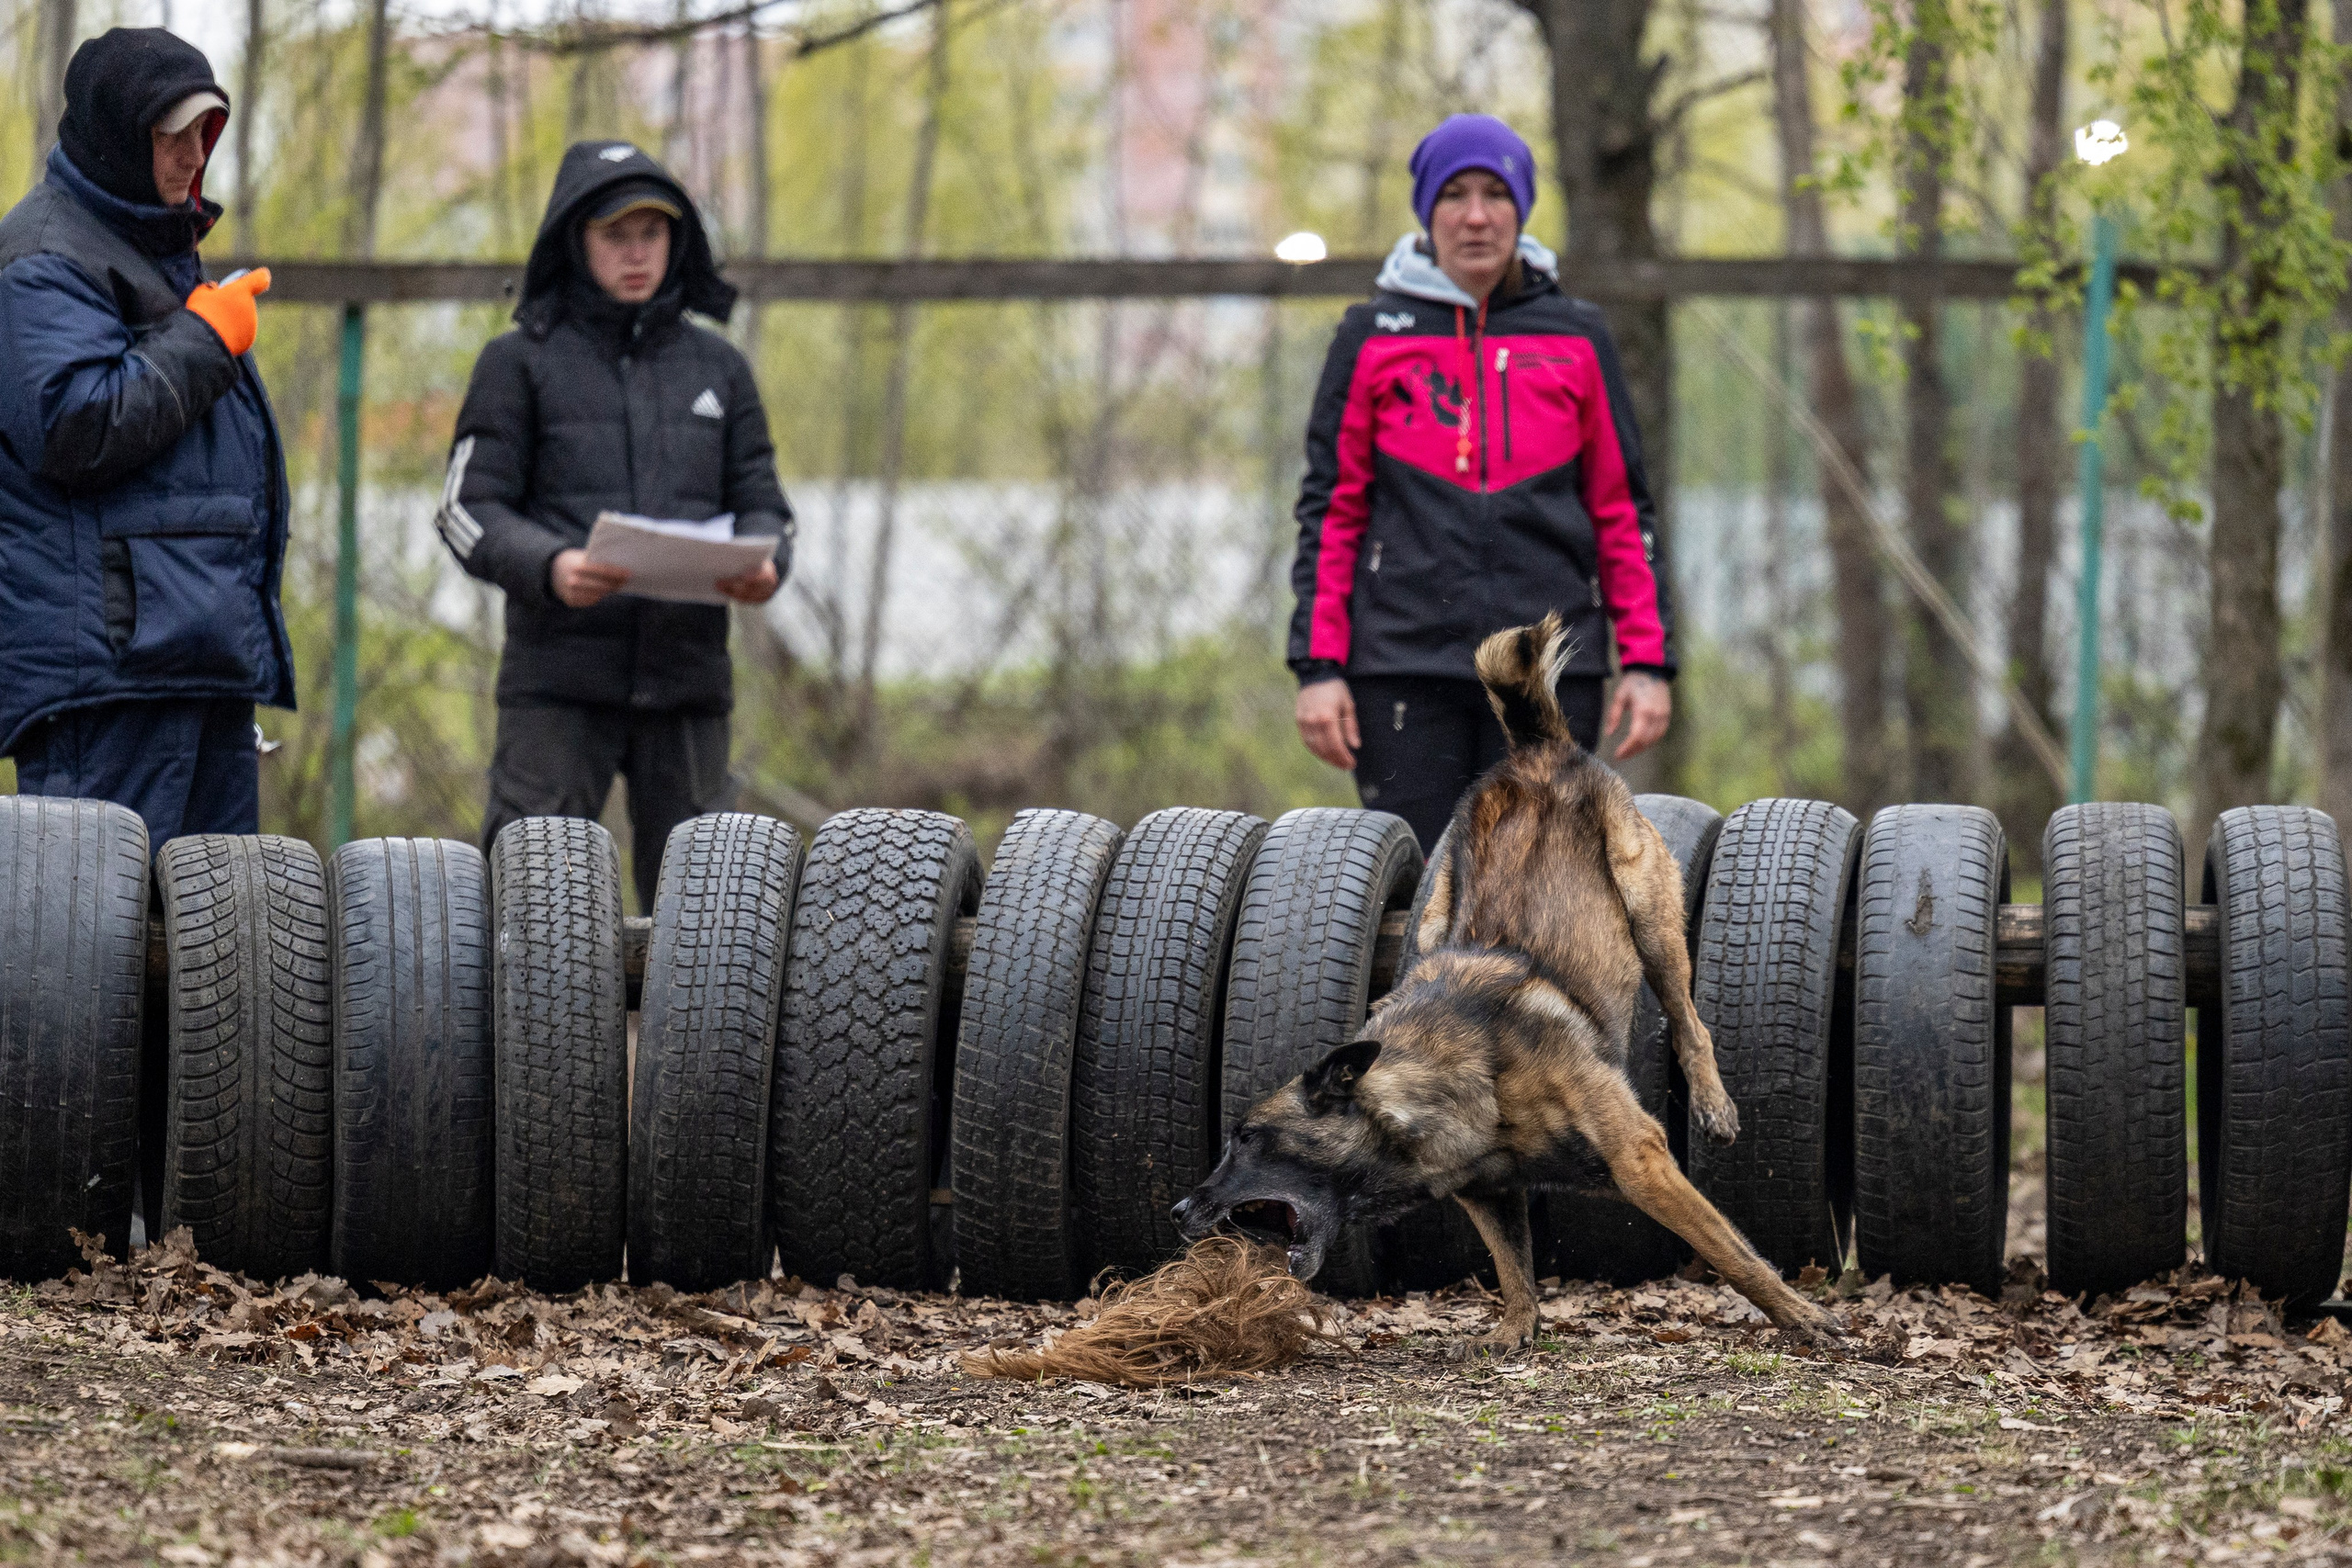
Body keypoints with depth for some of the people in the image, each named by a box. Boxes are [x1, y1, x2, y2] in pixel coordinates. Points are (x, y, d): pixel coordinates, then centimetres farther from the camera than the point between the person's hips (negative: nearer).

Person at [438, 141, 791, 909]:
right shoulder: (521, 362, 6)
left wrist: (763, 564, -8)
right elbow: (469, 510, 0)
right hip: (559, 678, -3)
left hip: (688, 673, 3)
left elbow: (761, 502, 16)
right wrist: (549, 567, -20)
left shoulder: (717, 367, 17)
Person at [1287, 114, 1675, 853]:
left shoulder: (1576, 339, 10)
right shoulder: (1373, 337, 7)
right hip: (1405, 664, -1)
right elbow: (1331, 510, 7)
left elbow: (1621, 509, 11)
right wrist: (1318, 667, -2)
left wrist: (1647, 660, 3)